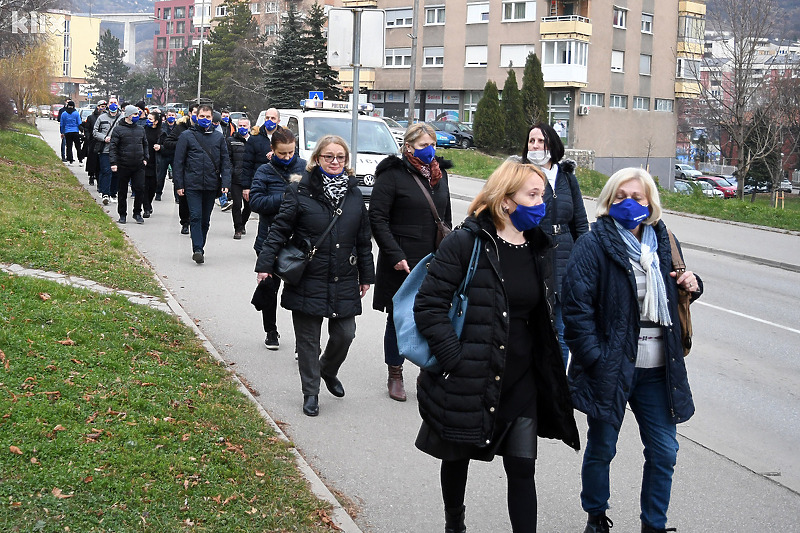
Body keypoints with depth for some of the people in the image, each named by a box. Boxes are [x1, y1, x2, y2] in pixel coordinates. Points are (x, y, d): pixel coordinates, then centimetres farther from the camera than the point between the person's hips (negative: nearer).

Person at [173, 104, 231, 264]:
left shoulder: (218, 137, 9)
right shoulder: (187, 136, 2)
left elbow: (225, 161, 10)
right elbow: (179, 162, 2)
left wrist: (225, 182, -1)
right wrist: (179, 185, -3)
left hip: (211, 185, 3)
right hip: (192, 185, -3)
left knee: (205, 219, 10)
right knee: (195, 216, -12)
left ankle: (199, 248, 21)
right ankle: (198, 250, -16)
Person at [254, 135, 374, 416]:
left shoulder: (354, 194, 8)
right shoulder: (300, 191, -5)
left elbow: (363, 239, 14)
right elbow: (279, 229, -4)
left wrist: (366, 275, 15)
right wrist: (265, 263, -11)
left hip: (344, 282, 3)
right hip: (308, 280, -3)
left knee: (344, 334, 5)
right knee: (308, 340, 4)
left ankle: (329, 371, 35)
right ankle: (311, 392, 18)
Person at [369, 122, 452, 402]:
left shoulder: (439, 173, 12)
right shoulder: (393, 174, -8)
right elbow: (377, 218, -11)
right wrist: (395, 255, -17)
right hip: (402, 263, -5)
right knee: (399, 319, 6)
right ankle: (395, 376, 20)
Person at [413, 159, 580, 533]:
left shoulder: (540, 248, 6)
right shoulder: (465, 243, -13)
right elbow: (428, 305, -16)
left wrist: (547, 364, 11)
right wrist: (455, 357, -21)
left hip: (520, 383, 4)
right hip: (467, 383, -4)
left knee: (522, 468, 0)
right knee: (457, 458, 17)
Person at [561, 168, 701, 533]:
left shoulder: (661, 242, 9)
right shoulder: (594, 245, -10)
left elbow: (671, 295, 24)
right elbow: (576, 305, -15)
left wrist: (691, 285, 1)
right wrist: (595, 357, -19)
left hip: (656, 369, 5)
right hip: (611, 367, -5)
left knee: (664, 451, 8)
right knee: (602, 449, 10)